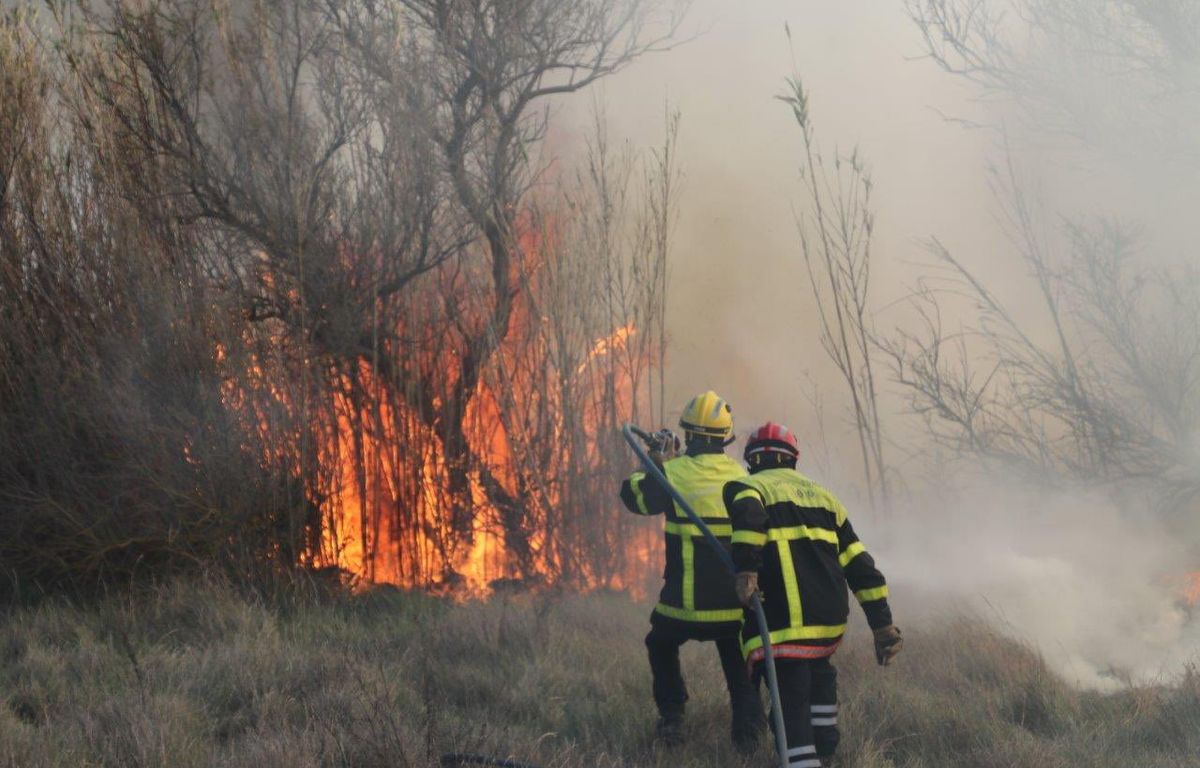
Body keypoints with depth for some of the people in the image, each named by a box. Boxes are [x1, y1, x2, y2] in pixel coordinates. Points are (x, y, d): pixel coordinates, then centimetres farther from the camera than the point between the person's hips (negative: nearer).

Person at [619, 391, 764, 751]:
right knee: (738, 666, 18)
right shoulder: (740, 476, 1)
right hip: (737, 600, 2)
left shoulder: (676, 472, -10)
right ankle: (747, 727, 0)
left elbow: (634, 495, 4)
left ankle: (672, 719, 17)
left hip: (687, 602, -2)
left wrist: (656, 464, 18)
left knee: (662, 646, 25)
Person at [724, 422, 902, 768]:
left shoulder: (746, 487, 8)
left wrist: (746, 571, -26)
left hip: (781, 622, -5)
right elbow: (860, 567, 17)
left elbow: (748, 516, -20)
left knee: (792, 707, -5)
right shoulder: (823, 497, 22)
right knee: (817, 669, 35)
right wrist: (883, 626, 16)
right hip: (832, 619, 6)